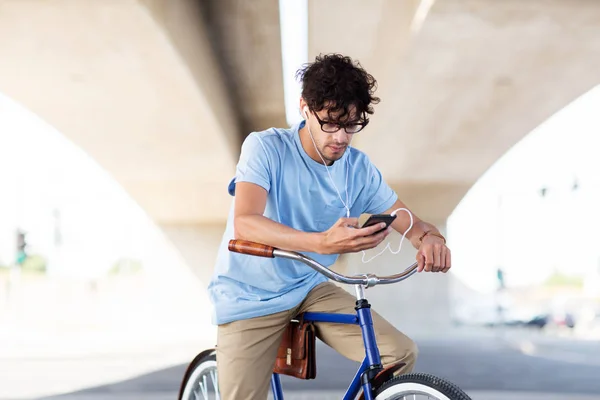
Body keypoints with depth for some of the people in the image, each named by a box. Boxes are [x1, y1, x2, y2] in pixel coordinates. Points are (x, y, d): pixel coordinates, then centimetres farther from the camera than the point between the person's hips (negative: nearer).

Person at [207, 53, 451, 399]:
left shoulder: (359, 169, -4)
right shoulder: (266, 147, -18)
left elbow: (409, 223, 1)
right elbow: (245, 224, -33)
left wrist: (430, 238, -26)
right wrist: (322, 242, -49)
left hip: (310, 290, 4)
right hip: (250, 299, -4)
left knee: (401, 353, -14)